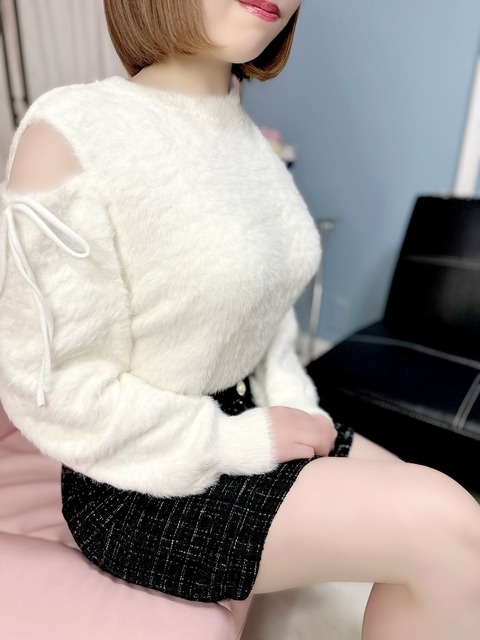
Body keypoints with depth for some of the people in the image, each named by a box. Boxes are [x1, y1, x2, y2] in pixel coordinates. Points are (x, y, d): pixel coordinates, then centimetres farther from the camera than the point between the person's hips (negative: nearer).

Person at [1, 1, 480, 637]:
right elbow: (51, 386, -18)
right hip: (144, 486, -6)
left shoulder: (248, 138, 4)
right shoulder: (71, 133, -18)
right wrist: (239, 442, -17)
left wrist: (295, 410, -4)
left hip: (250, 418, 7)